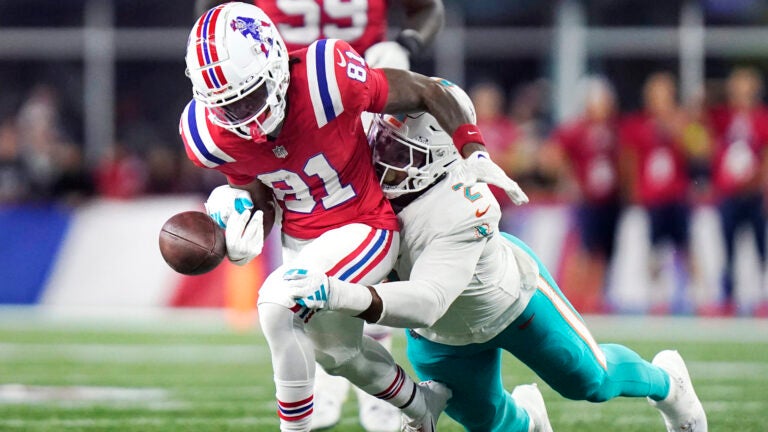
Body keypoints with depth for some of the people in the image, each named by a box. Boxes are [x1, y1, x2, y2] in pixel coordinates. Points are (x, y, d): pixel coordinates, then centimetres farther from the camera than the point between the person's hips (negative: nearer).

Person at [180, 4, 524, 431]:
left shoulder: (327, 79, -33)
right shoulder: (214, 136, -18)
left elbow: (426, 91, -16)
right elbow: (262, 196, 0)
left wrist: (474, 153, -14)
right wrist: (249, 236, -22)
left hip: (363, 228, -6)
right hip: (301, 240, 6)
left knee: (278, 305, -29)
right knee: (337, 352, 26)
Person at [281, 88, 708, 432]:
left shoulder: (460, 215, -47)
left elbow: (427, 302, -57)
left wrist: (343, 295, -70)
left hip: (511, 293, -5)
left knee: (591, 380, 16)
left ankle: (665, 382, 49)